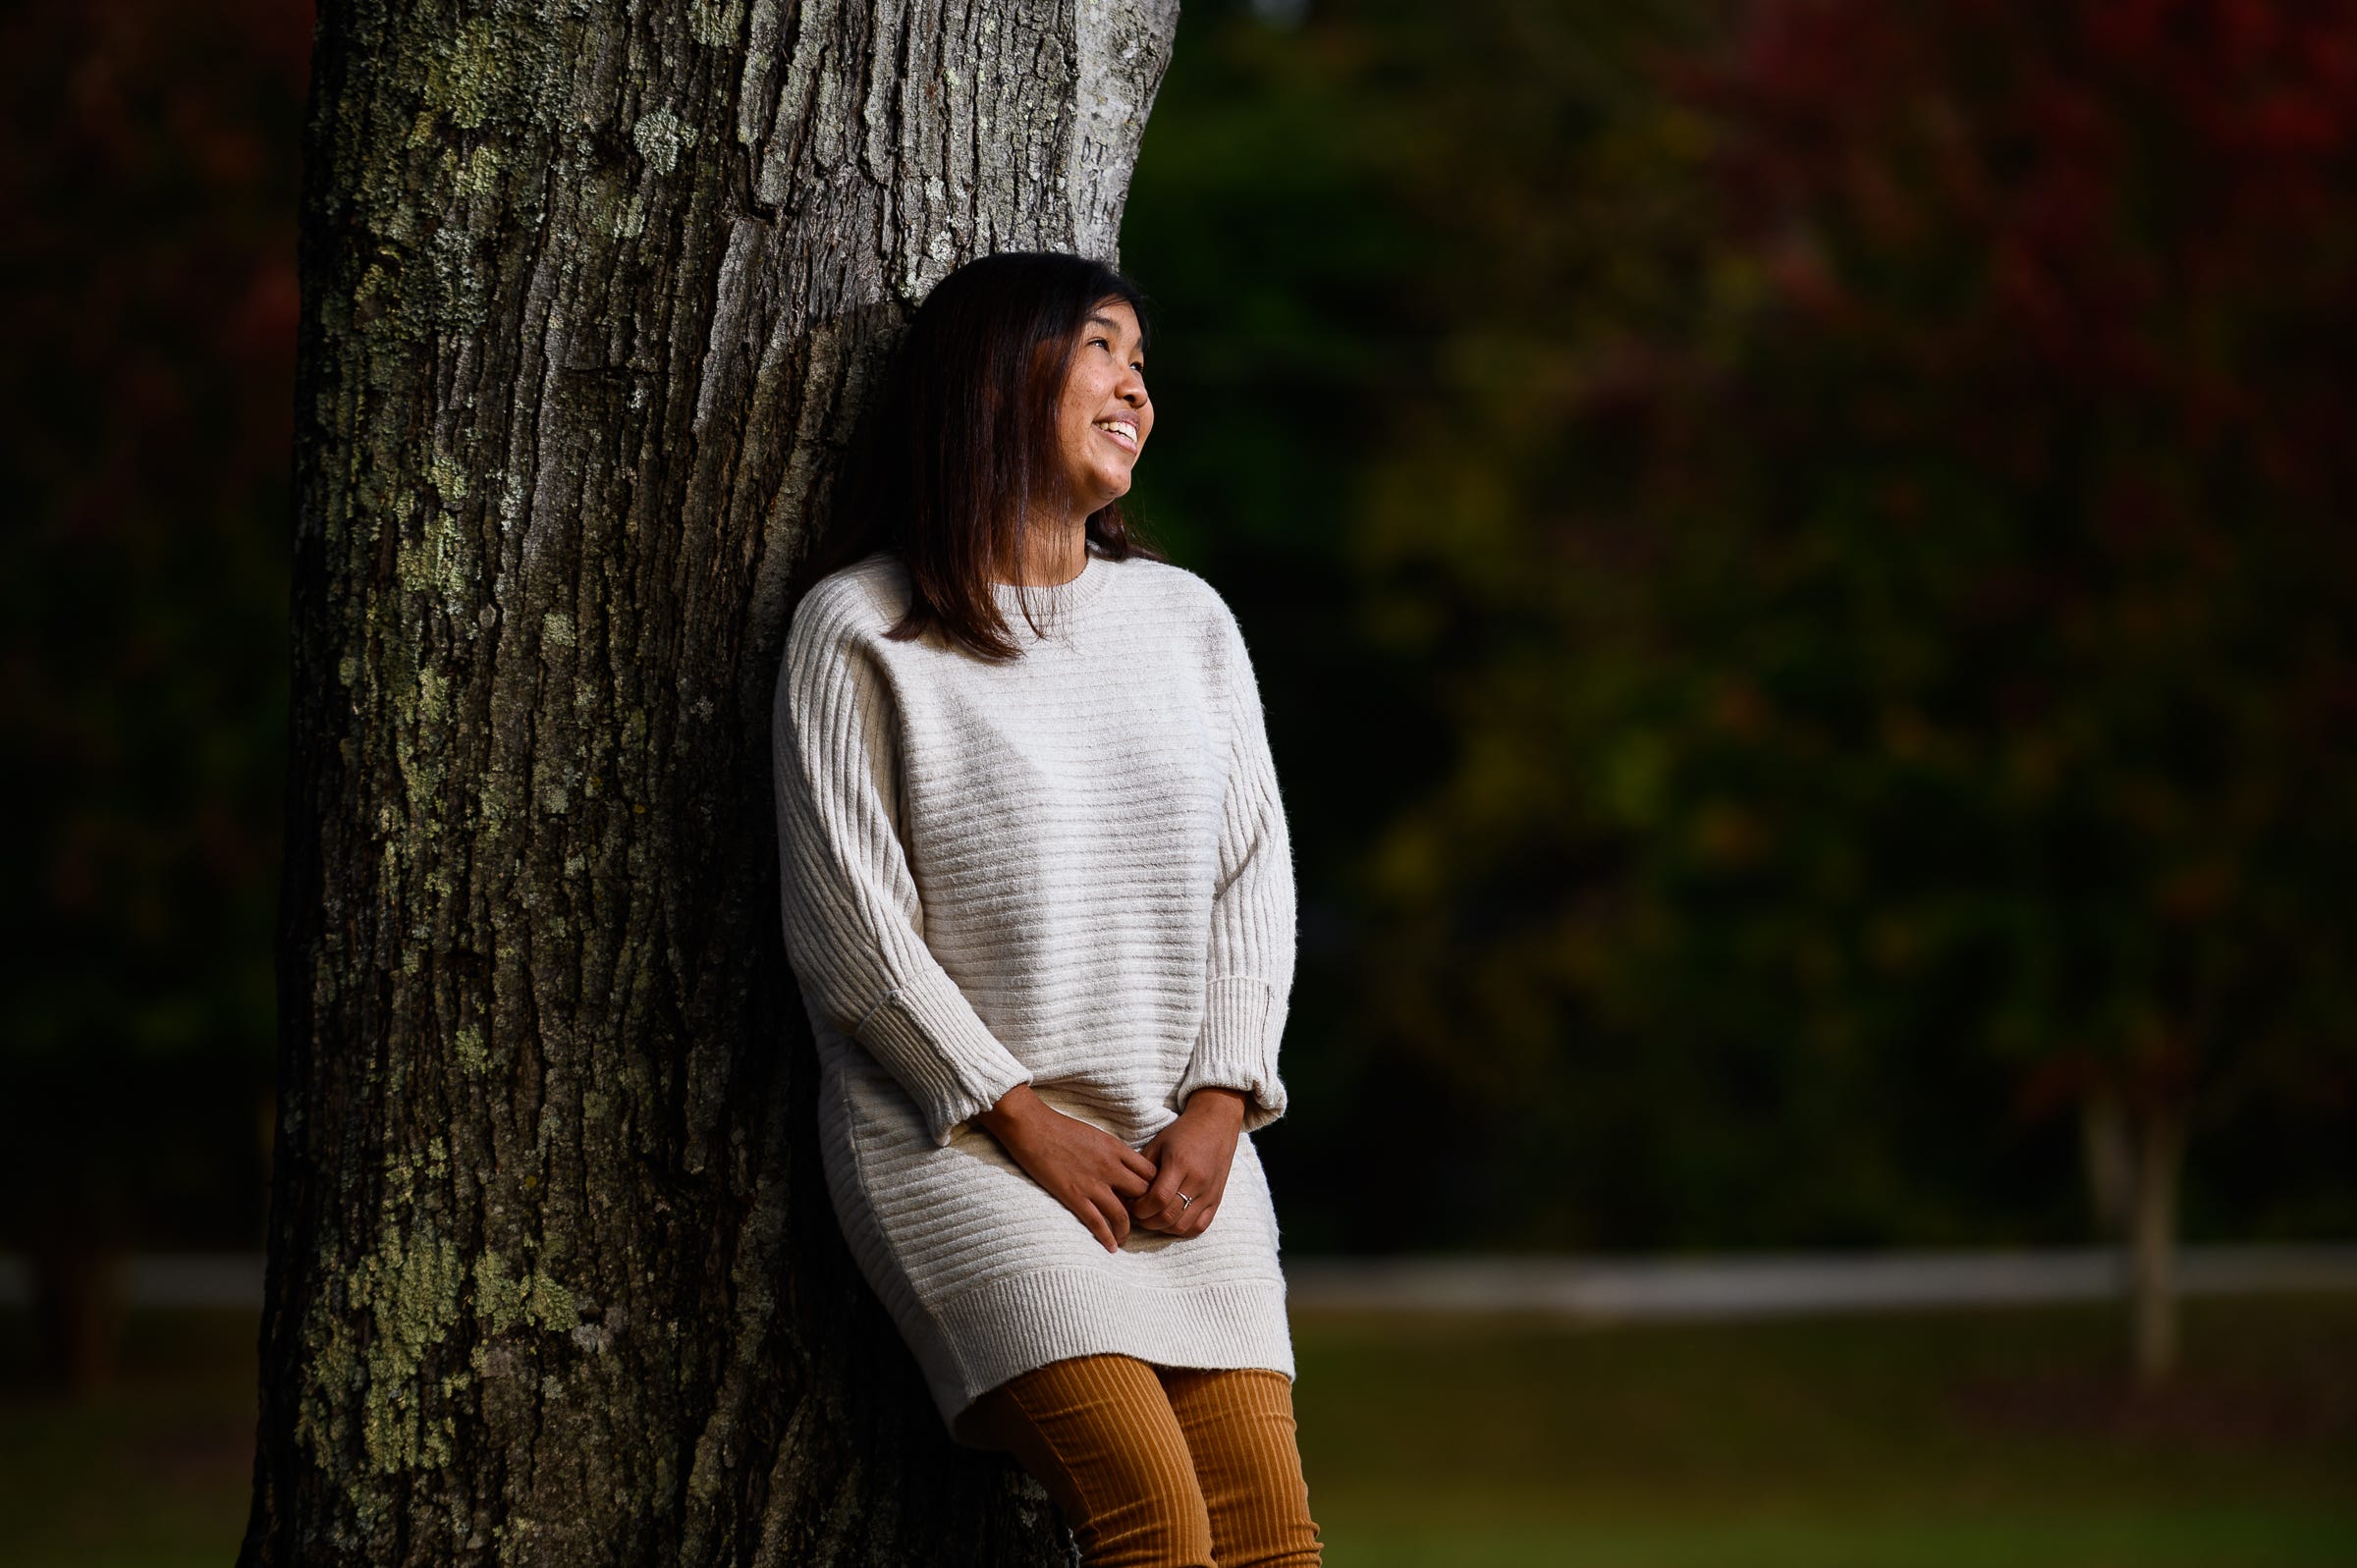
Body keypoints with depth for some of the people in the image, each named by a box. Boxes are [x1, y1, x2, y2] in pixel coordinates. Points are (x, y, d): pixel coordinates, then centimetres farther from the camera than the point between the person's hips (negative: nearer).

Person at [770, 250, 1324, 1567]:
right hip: (962, 1148, -5)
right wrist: (1027, 1124, -9)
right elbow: (851, 927, -5)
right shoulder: (859, 632, -1)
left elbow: (1253, 878, 13)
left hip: (1184, 1155, 5)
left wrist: (1217, 1110, -2)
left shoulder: (1188, 619, 16)